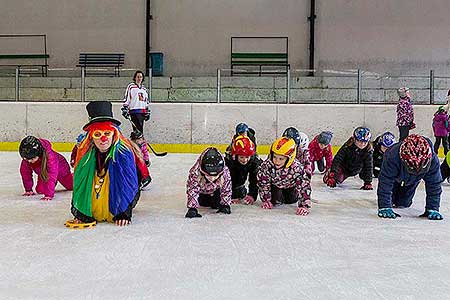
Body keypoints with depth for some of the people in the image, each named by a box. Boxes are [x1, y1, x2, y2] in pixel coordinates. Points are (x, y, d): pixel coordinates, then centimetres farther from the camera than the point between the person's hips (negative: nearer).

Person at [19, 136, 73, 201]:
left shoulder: (50, 156, -47)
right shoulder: (27, 158, -31)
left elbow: (52, 175, -49)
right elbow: (25, 172, -14)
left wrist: (49, 194, -52)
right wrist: (28, 189, -9)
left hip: (60, 167, -4)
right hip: (43, 173, 4)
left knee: (71, 186, 8)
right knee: (40, 190, -8)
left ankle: (72, 176, 45)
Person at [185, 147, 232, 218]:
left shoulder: (225, 172, -36)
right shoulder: (195, 173, -43)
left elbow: (227, 189, -23)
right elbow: (192, 190, -43)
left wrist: (225, 205, -24)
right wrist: (192, 208, -49)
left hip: (216, 189, 0)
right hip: (201, 190, 0)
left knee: (216, 204, -11)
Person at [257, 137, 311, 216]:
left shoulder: (296, 168, -42)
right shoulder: (267, 165, -36)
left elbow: (303, 187, -41)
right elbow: (263, 183, -22)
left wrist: (304, 206, -48)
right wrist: (266, 200, -21)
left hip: (290, 186, 0)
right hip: (274, 185, 0)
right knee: (275, 199, -17)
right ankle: (278, 200, 22)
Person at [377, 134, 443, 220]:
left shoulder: (433, 160, -42)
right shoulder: (392, 157, -49)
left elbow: (434, 186, -32)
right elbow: (384, 183, -45)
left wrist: (433, 209, -34)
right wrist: (384, 208, -47)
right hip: (395, 177, -2)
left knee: (403, 203, 4)